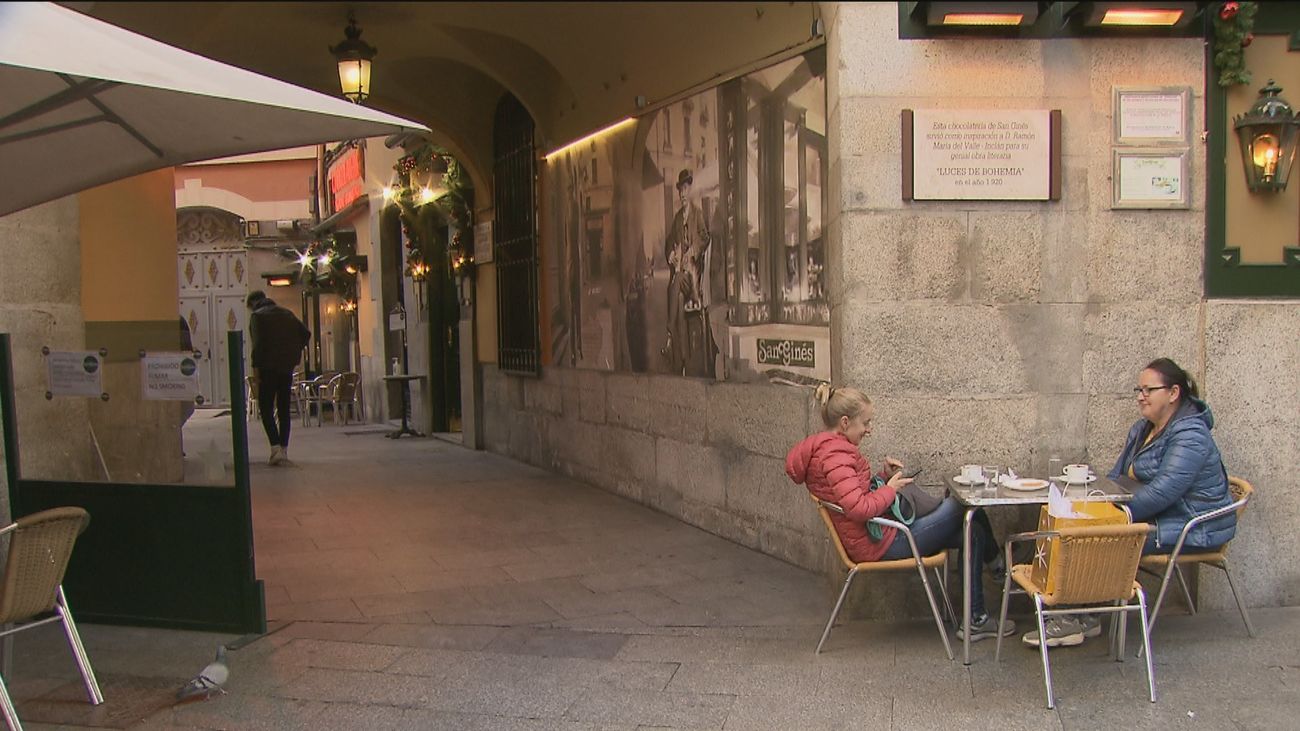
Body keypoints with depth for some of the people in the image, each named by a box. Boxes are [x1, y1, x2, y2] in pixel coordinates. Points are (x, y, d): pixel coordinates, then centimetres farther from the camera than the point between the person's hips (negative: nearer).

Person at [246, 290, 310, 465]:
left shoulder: (257, 316, -4)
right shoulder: (286, 313, 14)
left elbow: (258, 344, -14)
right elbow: (306, 333, 9)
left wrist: (256, 367, -12)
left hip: (269, 367, -6)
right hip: (287, 367, 6)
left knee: (266, 408, -1)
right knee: (284, 408, 12)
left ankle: (276, 448, -15)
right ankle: (284, 449, 12)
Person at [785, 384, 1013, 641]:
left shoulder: (826, 449, 12)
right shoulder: (835, 456, -22)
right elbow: (859, 509, -31)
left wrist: (884, 476, 6)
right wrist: (890, 488, -15)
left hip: (876, 535, 11)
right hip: (881, 545, -11)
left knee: (971, 532, 12)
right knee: (965, 504, 0)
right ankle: (998, 565, 24)